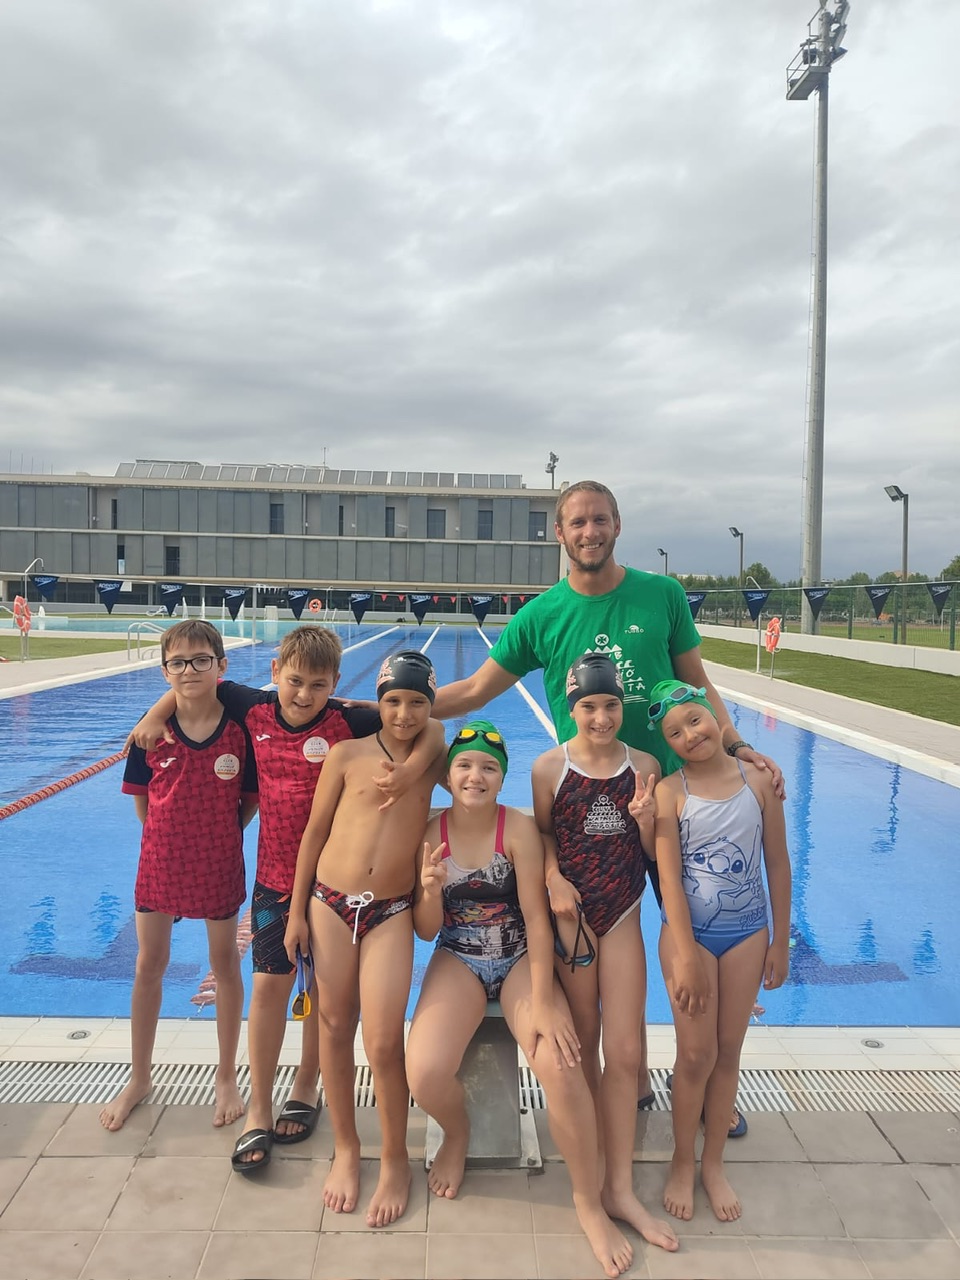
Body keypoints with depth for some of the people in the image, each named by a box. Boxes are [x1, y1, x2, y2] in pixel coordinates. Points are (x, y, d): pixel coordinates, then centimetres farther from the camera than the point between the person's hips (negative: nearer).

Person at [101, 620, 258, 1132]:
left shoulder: (239, 730, -12)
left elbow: (251, 800, -4)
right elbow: (142, 801, 1)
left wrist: (217, 838, -5)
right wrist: (178, 834, 1)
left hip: (219, 864, -2)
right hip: (160, 860, 2)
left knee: (225, 963, 12)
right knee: (149, 964, 14)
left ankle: (226, 1078, 30)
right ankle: (139, 1078, 35)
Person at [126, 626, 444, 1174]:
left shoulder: (348, 722, -17)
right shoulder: (255, 710, -6)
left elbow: (429, 727, -21)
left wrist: (411, 767, -37)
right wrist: (156, 713, 2)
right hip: (276, 875, 2)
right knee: (270, 983, 3)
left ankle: (306, 1089, 35)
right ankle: (259, 1111, 19)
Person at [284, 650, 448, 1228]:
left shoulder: (433, 761, 2)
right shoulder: (347, 755, -1)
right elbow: (314, 832, 4)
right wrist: (296, 912, 4)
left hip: (391, 914, 0)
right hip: (329, 903, 1)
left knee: (383, 1041, -5)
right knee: (335, 1028, 11)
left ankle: (395, 1159, 19)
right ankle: (346, 1148, 32)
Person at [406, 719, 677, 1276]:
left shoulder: (520, 829, -15)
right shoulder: (432, 832, -9)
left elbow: (536, 916, -14)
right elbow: (427, 930, -3)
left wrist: (544, 1004, -18)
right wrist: (430, 889, -26)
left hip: (520, 959, -1)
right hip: (458, 962, 1)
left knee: (562, 1065, -22)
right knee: (425, 1073, -23)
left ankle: (591, 1200, 3)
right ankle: (457, 1134, 15)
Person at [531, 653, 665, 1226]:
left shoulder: (644, 765, -1)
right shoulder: (550, 766, -7)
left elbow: (653, 853, 4)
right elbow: (544, 835, 3)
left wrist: (645, 819, -17)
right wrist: (554, 880, -15)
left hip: (622, 918, 1)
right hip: (569, 912, -1)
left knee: (625, 1053, 1)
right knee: (582, 1045, 14)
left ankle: (620, 1188, 12)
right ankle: (593, 1155, 35)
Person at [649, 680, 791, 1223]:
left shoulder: (759, 779, -5)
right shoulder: (669, 792, -11)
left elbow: (778, 864, 1)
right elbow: (670, 877, -14)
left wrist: (781, 942, 4)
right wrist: (687, 957, -16)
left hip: (747, 933, 2)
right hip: (688, 932, -2)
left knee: (728, 1050, 12)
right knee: (697, 1054, 3)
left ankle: (714, 1160, 31)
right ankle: (683, 1162, 25)